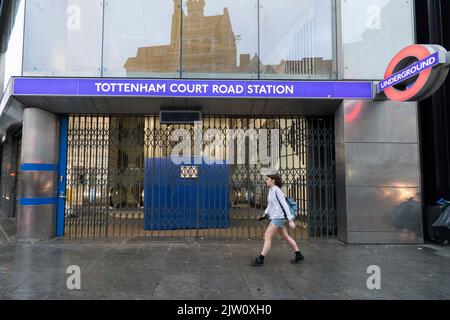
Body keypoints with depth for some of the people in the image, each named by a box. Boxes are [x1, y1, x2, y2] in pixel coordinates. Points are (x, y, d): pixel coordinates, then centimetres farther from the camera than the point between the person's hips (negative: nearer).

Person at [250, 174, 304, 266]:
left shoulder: (277, 191, -15)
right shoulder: (271, 190, 12)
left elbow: (285, 205, -17)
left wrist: (291, 220, -20)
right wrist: (265, 213, 11)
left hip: (278, 218, -9)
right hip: (275, 217, 9)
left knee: (267, 237, -7)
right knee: (286, 237, 15)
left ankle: (260, 259, -2)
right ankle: (299, 255, 25)